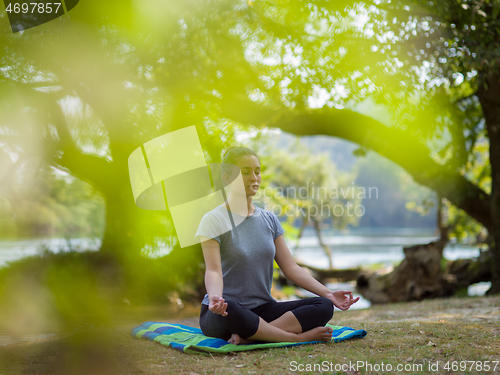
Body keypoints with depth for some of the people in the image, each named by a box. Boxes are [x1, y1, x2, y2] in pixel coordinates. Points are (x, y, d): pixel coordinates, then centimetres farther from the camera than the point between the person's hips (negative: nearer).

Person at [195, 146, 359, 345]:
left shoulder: (269, 219, 13)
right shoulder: (213, 220, -4)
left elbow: (290, 267, 10)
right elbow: (213, 271, -16)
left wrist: (327, 293, -2)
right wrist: (215, 297, -39)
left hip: (262, 309, 5)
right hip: (223, 313, -5)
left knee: (323, 307, -18)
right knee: (226, 309, -42)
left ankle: (249, 335, -29)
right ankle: (297, 336, -25)